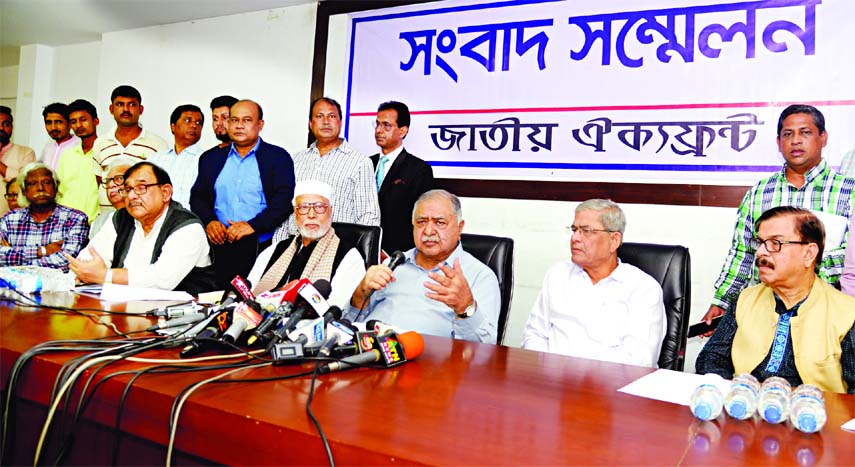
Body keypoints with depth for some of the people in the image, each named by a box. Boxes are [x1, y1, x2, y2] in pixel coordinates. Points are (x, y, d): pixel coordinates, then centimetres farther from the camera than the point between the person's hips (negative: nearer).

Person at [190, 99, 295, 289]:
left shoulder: (278, 157, 6)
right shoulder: (212, 158, 19)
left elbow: (284, 200, -5)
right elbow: (198, 196, 16)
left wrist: (253, 225, -15)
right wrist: (209, 221, -3)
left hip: (261, 248, -3)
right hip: (220, 248, 3)